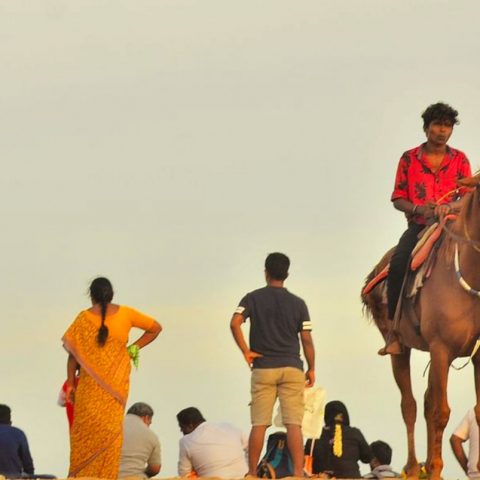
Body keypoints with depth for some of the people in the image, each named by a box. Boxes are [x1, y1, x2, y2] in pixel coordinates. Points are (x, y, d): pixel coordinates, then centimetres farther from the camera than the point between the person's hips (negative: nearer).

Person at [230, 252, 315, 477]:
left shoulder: (253, 298, 2)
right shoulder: (298, 303, 4)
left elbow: (235, 323, -14)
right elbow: (307, 340, 2)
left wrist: (246, 351, -5)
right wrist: (312, 369, 12)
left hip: (263, 368, 0)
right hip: (292, 368, 0)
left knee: (259, 424, 4)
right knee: (293, 424, -5)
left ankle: (252, 473, 7)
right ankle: (298, 473, -13)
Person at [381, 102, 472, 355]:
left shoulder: (459, 160, 8)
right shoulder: (409, 159, 6)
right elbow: (398, 198, 5)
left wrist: (449, 206, -20)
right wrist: (420, 209, -16)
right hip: (418, 225, -1)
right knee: (398, 263, -29)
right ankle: (393, 331, -25)